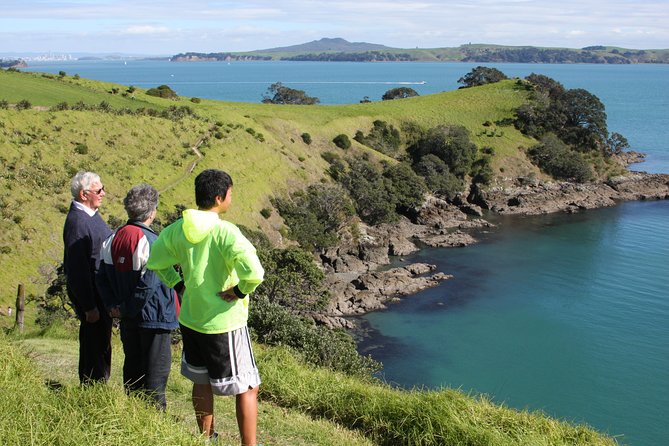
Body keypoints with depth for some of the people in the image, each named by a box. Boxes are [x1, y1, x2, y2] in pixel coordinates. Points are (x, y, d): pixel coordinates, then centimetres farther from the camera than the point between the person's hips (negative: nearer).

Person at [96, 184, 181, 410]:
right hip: (154, 317, -7)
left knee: (132, 366, 18)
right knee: (156, 370, 4)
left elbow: (102, 278, 6)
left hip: (129, 320, 7)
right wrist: (130, 309, -12)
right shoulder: (152, 242, -20)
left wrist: (113, 305, 3)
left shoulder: (112, 239, 3)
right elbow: (149, 283, -23)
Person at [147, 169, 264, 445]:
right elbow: (254, 274, -34)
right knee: (247, 389, 8)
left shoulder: (177, 229, -3)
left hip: (189, 319, 7)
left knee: (202, 382, 24)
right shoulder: (225, 232, -23)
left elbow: (154, 261, 11)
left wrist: (177, 284, 12)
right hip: (223, 322, -7)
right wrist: (239, 291, -17)